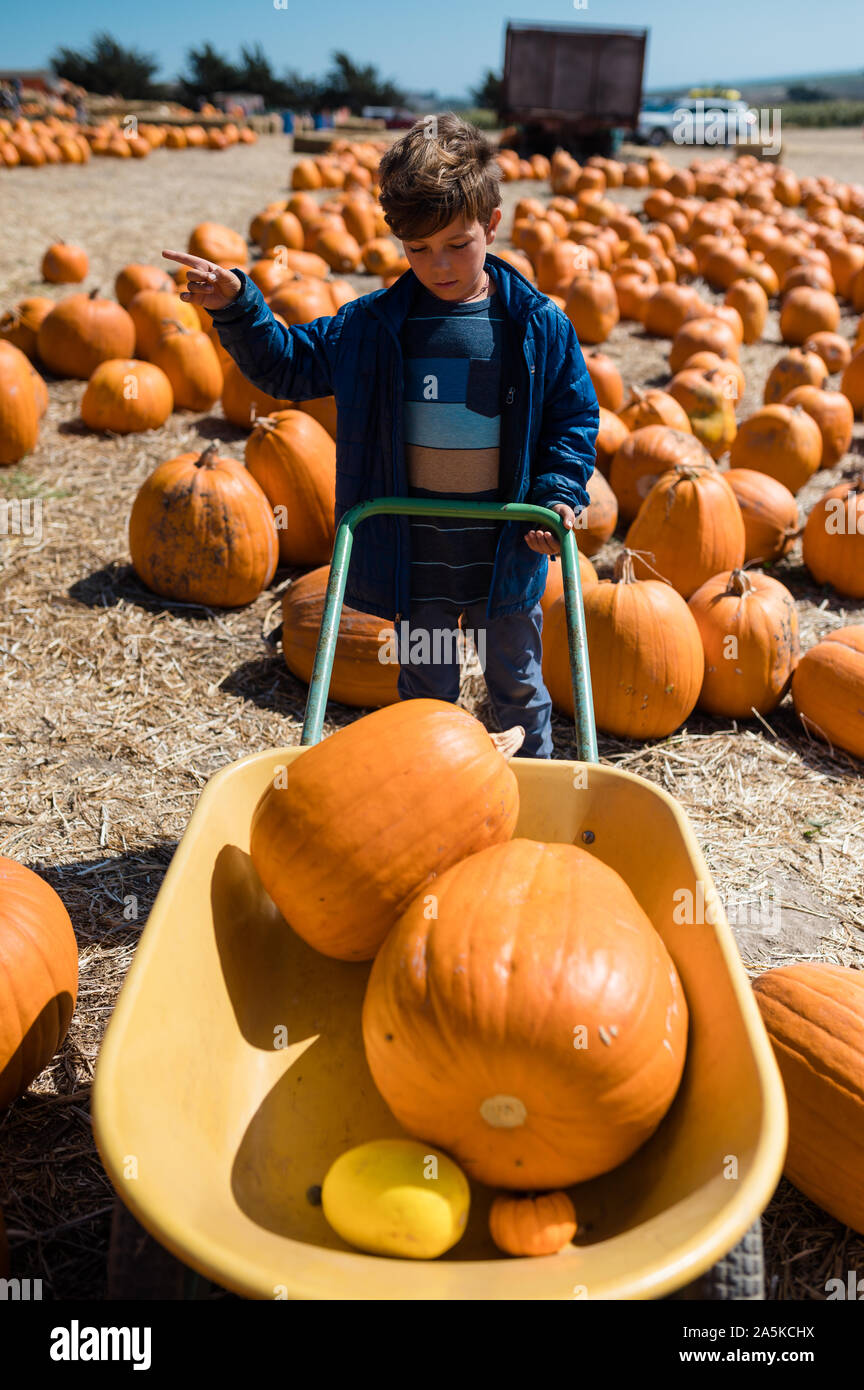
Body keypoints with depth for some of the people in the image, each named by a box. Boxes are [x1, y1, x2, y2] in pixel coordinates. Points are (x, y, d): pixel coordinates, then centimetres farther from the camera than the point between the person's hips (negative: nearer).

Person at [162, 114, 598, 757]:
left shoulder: (541, 326, -6)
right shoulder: (371, 324, -4)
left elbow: (574, 419, 3)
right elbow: (288, 365, 5)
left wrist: (559, 495, -9)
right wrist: (238, 309, -9)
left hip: (505, 553, 0)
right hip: (413, 555, 1)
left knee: (518, 687, 18)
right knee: (425, 690, 17)